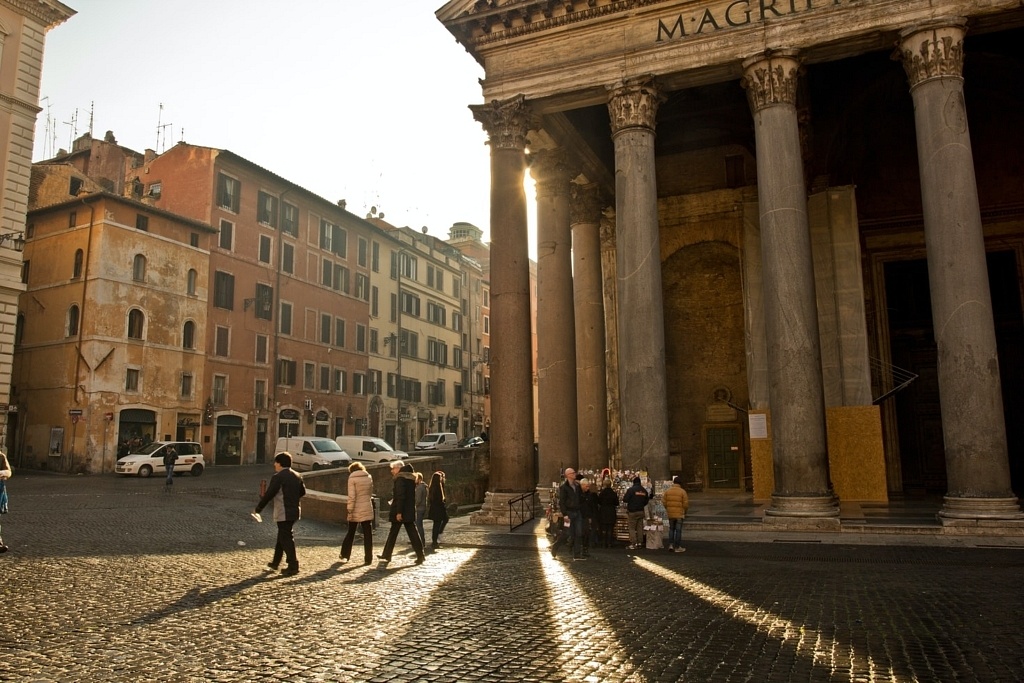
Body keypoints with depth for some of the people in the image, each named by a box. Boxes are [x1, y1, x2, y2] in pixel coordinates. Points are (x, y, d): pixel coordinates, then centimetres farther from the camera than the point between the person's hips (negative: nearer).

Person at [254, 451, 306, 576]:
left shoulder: (278, 477, -14)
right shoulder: (297, 476, 8)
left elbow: (268, 494, -14)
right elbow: (302, 492, 16)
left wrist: (258, 509, -5)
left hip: (283, 513, -8)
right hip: (295, 511, 8)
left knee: (286, 538, -2)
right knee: (282, 536, 20)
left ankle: (293, 566, -3)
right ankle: (275, 562, 32)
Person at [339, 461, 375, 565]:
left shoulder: (352, 478, -7)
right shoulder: (369, 477, 5)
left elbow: (351, 496, -13)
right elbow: (370, 493, 11)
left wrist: (350, 509, -11)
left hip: (356, 510, -2)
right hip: (367, 509, 2)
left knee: (350, 533, 15)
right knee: (368, 534, 3)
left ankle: (345, 555, 22)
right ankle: (368, 558, 1)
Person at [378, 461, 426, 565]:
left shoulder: (400, 479, -12)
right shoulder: (411, 478, 13)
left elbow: (400, 496, -20)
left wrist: (398, 512, -21)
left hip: (400, 511, -7)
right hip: (410, 511, 7)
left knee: (393, 533, 5)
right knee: (412, 532, 5)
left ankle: (387, 555, 14)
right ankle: (420, 555, -3)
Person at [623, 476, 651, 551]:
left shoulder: (631, 489, -12)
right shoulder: (644, 490, 6)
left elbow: (625, 500, -15)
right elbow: (646, 501, 14)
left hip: (632, 511, -5)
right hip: (641, 511, 5)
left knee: (632, 528, -1)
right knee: (640, 528, 12)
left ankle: (633, 544, -6)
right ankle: (640, 543, 12)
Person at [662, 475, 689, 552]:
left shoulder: (667, 491, 2)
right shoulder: (682, 491, -9)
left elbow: (664, 501, 3)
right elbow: (686, 504, -10)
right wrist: (684, 511, 7)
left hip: (670, 514, 3)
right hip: (679, 514, -3)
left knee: (671, 529, 18)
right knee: (678, 530, 3)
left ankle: (671, 544, 11)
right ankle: (677, 547, 7)